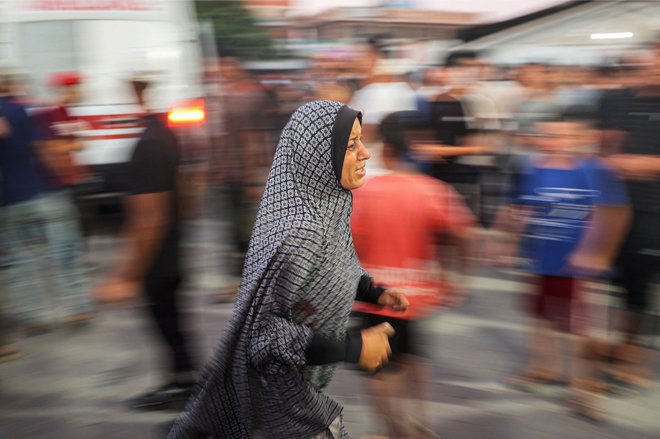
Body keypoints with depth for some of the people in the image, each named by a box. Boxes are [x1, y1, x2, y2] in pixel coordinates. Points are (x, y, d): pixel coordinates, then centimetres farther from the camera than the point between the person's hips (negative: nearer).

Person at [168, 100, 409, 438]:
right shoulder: (297, 231, -31)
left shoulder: (325, 205, -4)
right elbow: (262, 327, -28)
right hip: (281, 385, -8)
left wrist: (374, 292, 1)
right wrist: (353, 348, -26)